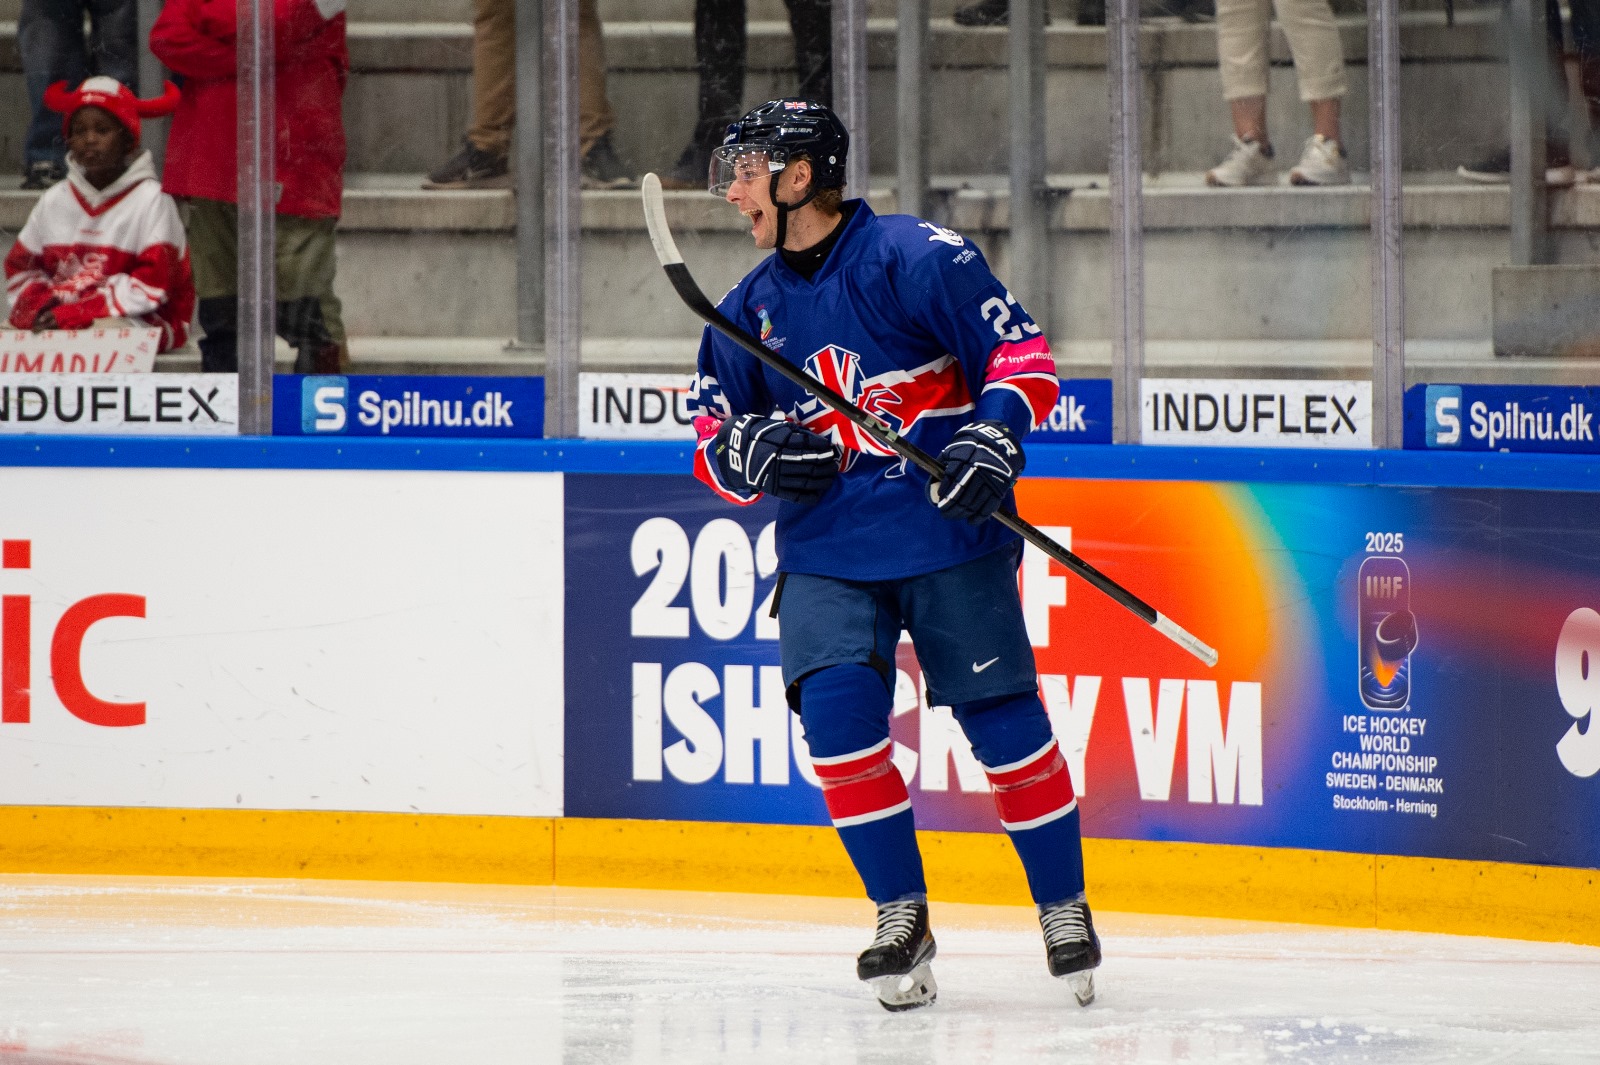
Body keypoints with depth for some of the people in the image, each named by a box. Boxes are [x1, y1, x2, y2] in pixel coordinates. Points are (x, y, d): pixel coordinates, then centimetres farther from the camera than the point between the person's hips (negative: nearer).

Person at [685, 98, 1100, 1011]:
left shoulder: (916, 257, -8)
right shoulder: (750, 311, 10)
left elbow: (1024, 352, -8)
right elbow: (714, 448, 15)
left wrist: (994, 433, -24)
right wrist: (752, 452, -8)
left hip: (949, 534, -4)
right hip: (826, 551, 4)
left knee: (1003, 721, -3)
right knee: (837, 711, -14)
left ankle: (1065, 907, 14)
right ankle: (902, 918, -3)